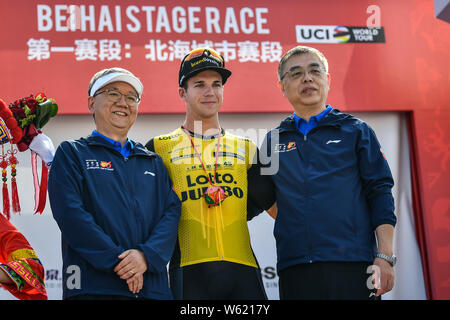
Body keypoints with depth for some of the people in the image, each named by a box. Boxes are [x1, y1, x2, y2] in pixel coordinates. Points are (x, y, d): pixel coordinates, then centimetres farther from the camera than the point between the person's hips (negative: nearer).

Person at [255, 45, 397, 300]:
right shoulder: (274, 141, 16)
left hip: (353, 264, -2)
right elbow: (258, 201, 20)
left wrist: (385, 257, -5)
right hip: (295, 270, 2)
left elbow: (380, 193, 3)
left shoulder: (356, 131, 9)